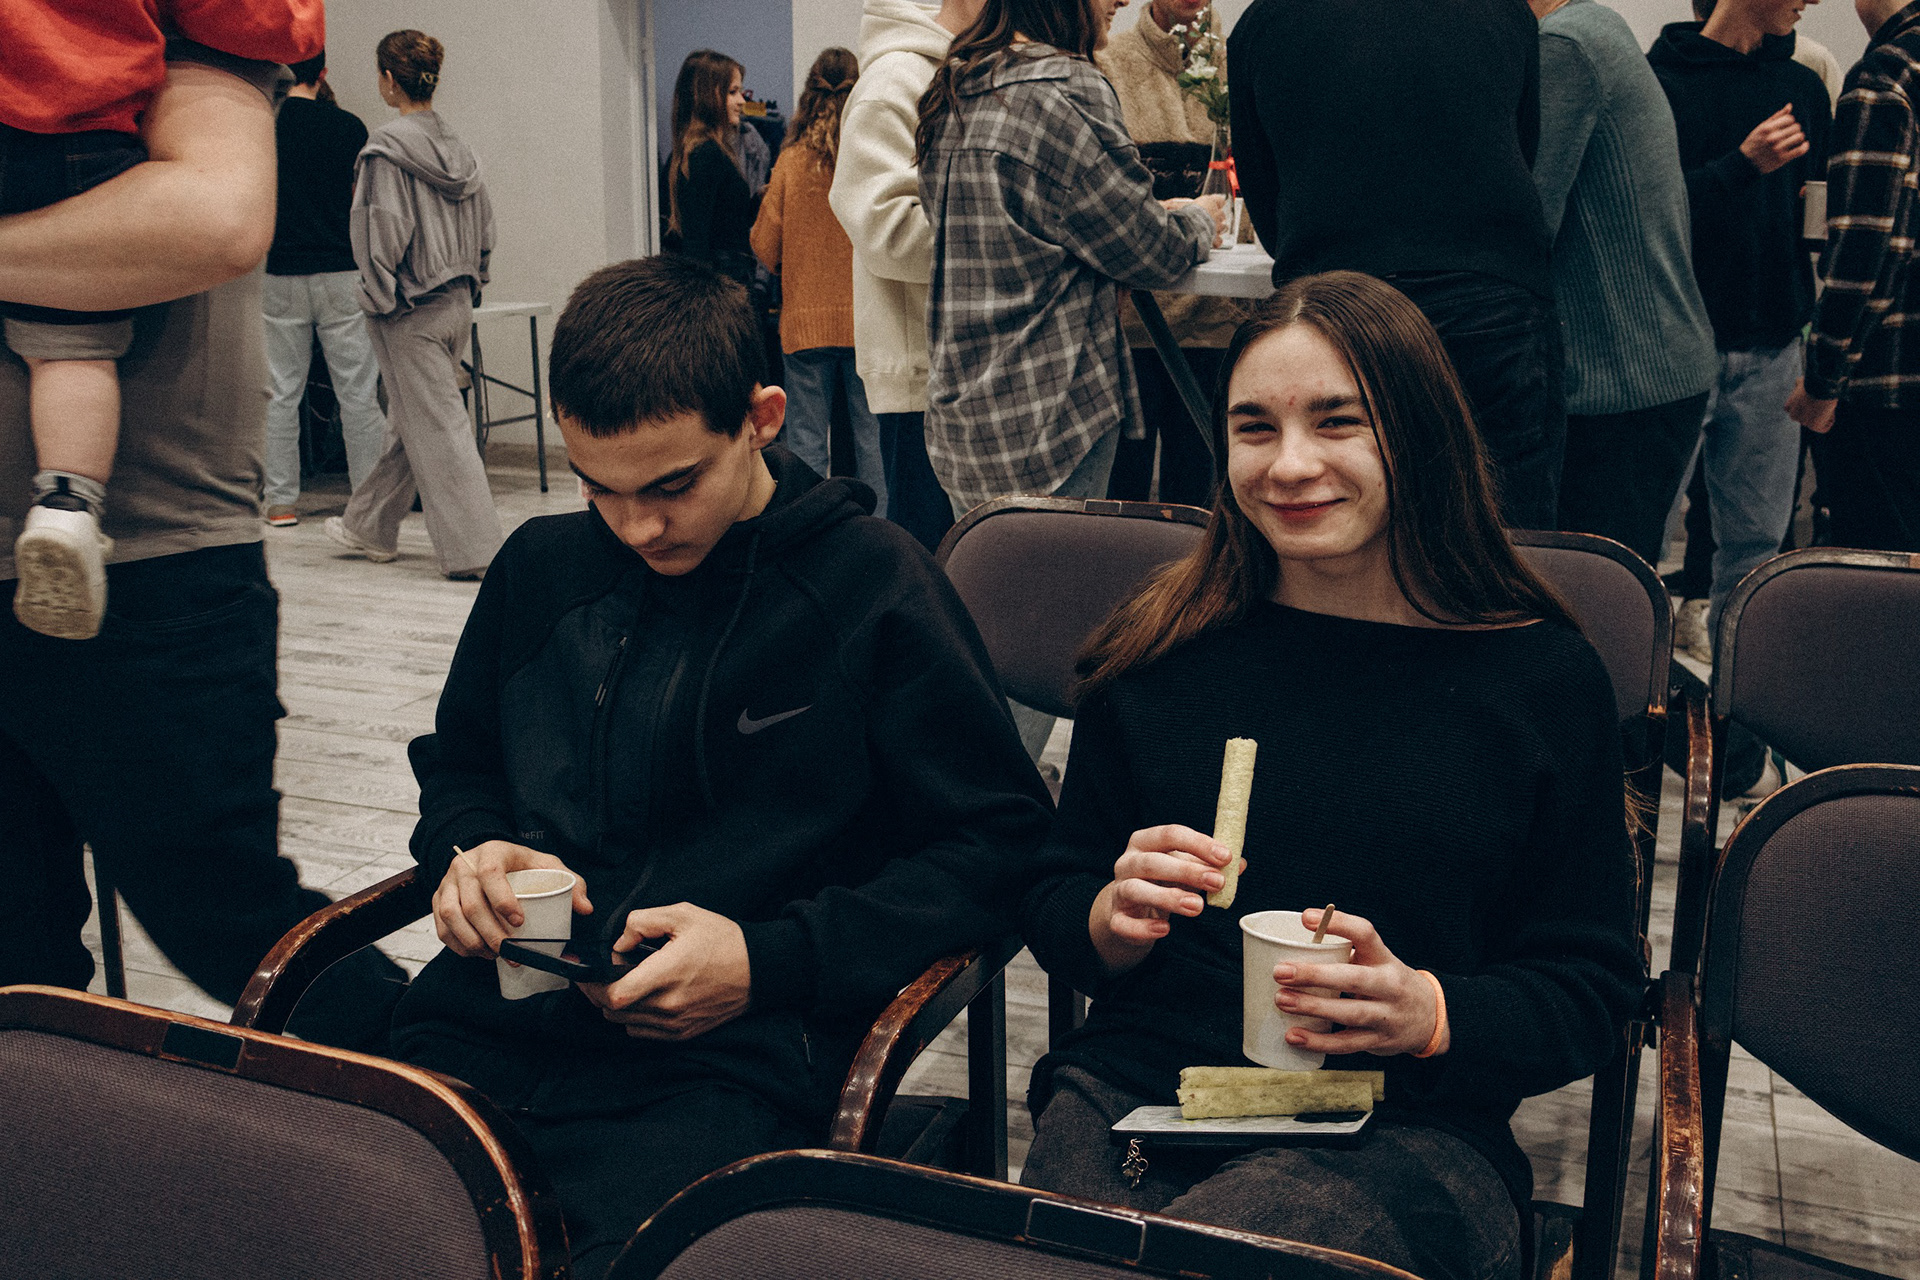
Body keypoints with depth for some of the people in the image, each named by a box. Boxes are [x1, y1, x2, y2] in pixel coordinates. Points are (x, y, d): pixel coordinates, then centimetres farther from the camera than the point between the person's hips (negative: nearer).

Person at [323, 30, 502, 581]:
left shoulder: (386, 148, -14)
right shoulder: (458, 148, 7)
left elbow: (385, 230, -18)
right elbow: (484, 228, 11)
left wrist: (378, 301, -8)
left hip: (411, 312, -7)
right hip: (457, 303, 8)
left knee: (437, 425, -3)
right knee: (408, 418, 18)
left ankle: (474, 550, -4)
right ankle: (370, 527, 33)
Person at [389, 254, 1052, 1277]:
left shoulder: (877, 588, -1)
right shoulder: (542, 567, 14)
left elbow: (997, 843, 0)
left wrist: (770, 961, -10)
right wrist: (466, 851, 6)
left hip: (727, 1061, -4)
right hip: (489, 1027, 5)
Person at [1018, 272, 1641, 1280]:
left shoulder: (1543, 678, 1)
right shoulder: (1161, 650, 6)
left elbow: (1593, 985, 6)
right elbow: (1050, 901, 13)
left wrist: (1427, 1014, -13)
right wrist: (1114, 920, -10)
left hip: (1405, 1130, -1)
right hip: (1136, 1087, 2)